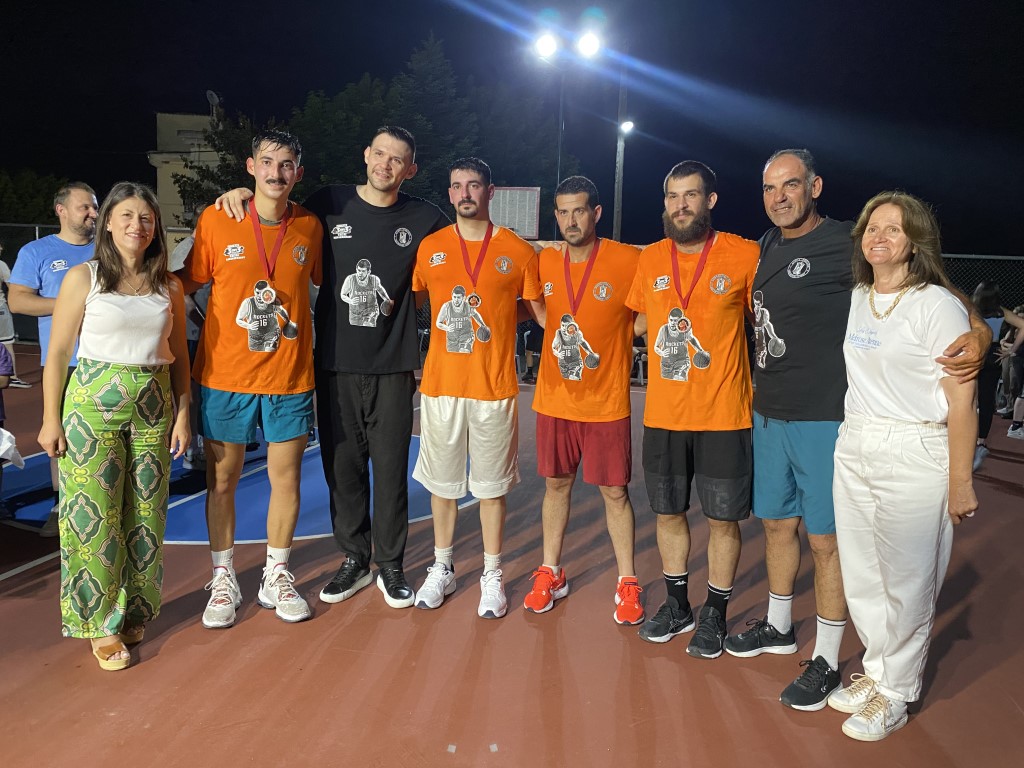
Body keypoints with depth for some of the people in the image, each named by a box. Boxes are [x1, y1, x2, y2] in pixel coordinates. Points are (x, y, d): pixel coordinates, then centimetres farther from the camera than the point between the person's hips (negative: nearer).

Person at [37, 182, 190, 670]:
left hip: (153, 409, 3)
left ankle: (135, 610, 24)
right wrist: (51, 420, -4)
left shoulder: (169, 287, 7)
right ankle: (101, 622, 14)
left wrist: (182, 414, 5)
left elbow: (178, 356, 11)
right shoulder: (83, 278, -2)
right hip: (93, 404, -3)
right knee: (94, 515, 0)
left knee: (145, 515, 8)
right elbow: (57, 353, -1)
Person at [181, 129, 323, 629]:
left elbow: (321, 280, 18)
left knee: (286, 477, 8)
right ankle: (223, 579, 25)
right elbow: (188, 282, 5)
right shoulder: (215, 221, -4)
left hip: (289, 377, 1)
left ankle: (276, 577, 26)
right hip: (224, 375, -1)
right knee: (221, 480, 8)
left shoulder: (310, 227, 1)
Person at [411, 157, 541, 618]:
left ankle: (492, 576, 21)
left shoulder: (518, 251, 0)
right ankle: (442, 568, 29)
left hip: (495, 388, -2)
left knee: (491, 485, 7)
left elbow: (540, 312, 8)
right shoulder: (430, 247, 5)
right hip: (440, 385, 2)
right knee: (442, 481, 12)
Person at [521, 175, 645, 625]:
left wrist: (618, 336, -11)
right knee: (556, 483, 14)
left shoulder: (628, 262, -11)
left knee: (614, 491, 6)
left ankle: (627, 583, 20)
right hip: (554, 399, 4)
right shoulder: (544, 262, 2)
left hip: (607, 402, -3)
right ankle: (551, 573, 28)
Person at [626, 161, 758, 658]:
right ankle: (677, 605, 34)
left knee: (723, 519, 7)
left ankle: (715, 615, 26)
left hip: (723, 413, -4)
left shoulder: (745, 256, -7)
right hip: (662, 412, 4)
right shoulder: (650, 259, 4)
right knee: (668, 511, 15)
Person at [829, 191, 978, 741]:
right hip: (853, 450, 6)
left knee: (906, 583, 5)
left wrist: (960, 482, -11)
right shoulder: (856, 299, 9)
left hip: (915, 456, -6)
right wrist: (852, 441, 14)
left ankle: (895, 695, 21)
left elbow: (962, 398, -11)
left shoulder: (937, 305, -11)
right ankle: (877, 671, 32)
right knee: (860, 577, 13)